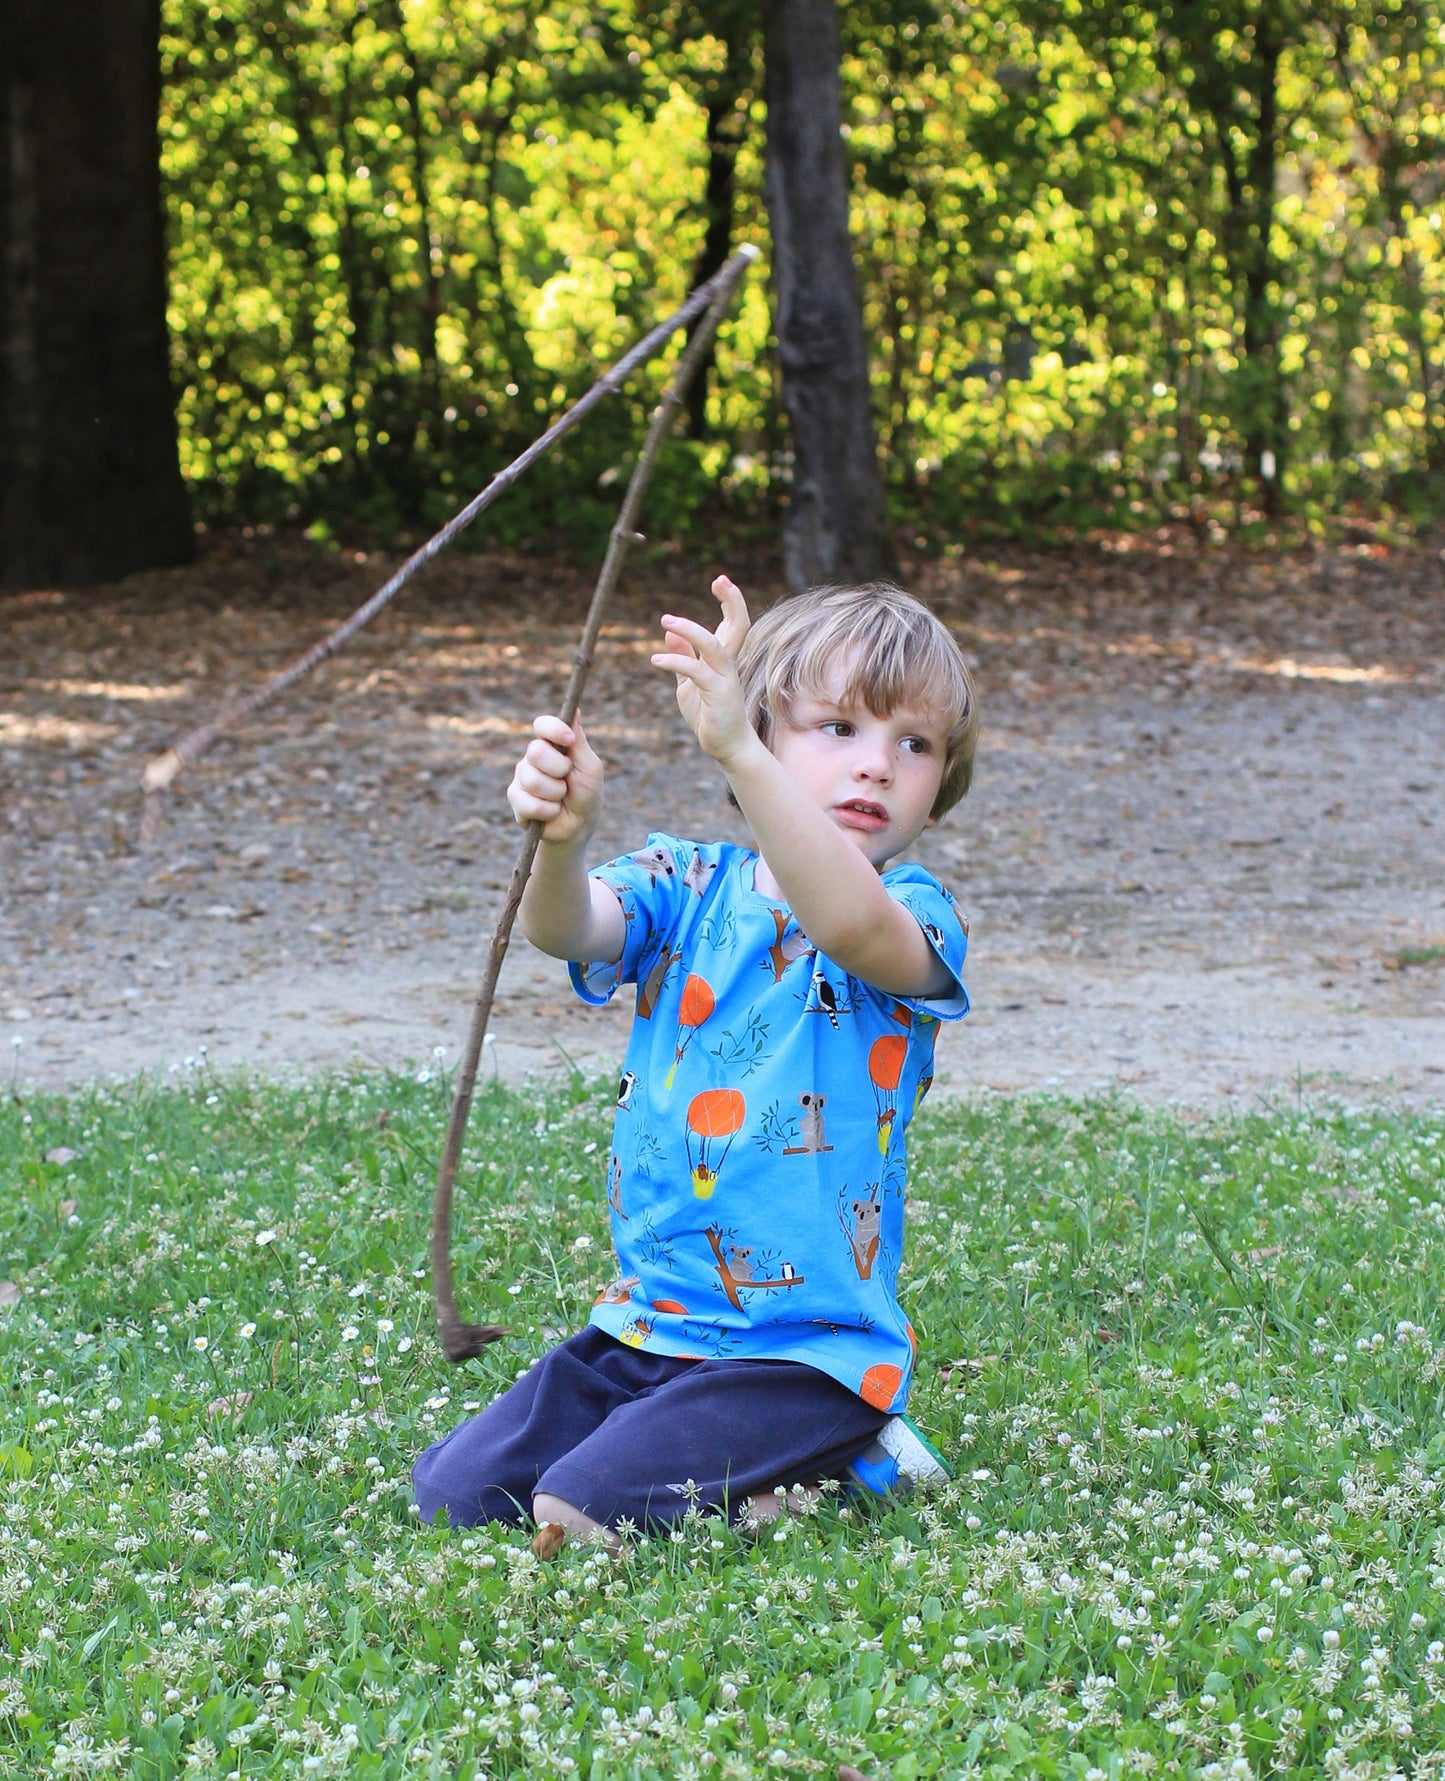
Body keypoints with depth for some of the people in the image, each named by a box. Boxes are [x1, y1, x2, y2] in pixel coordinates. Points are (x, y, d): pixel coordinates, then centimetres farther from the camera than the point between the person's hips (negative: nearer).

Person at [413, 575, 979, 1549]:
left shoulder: (914, 915, -8)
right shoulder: (688, 888, 4)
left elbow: (853, 924, -34)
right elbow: (567, 930, -17)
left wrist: (739, 752, -46)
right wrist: (562, 840, -42)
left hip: (808, 1351, -5)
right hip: (646, 1326, 6)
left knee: (577, 1515, -20)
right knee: (453, 1491, -3)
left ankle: (834, 1466, 4)